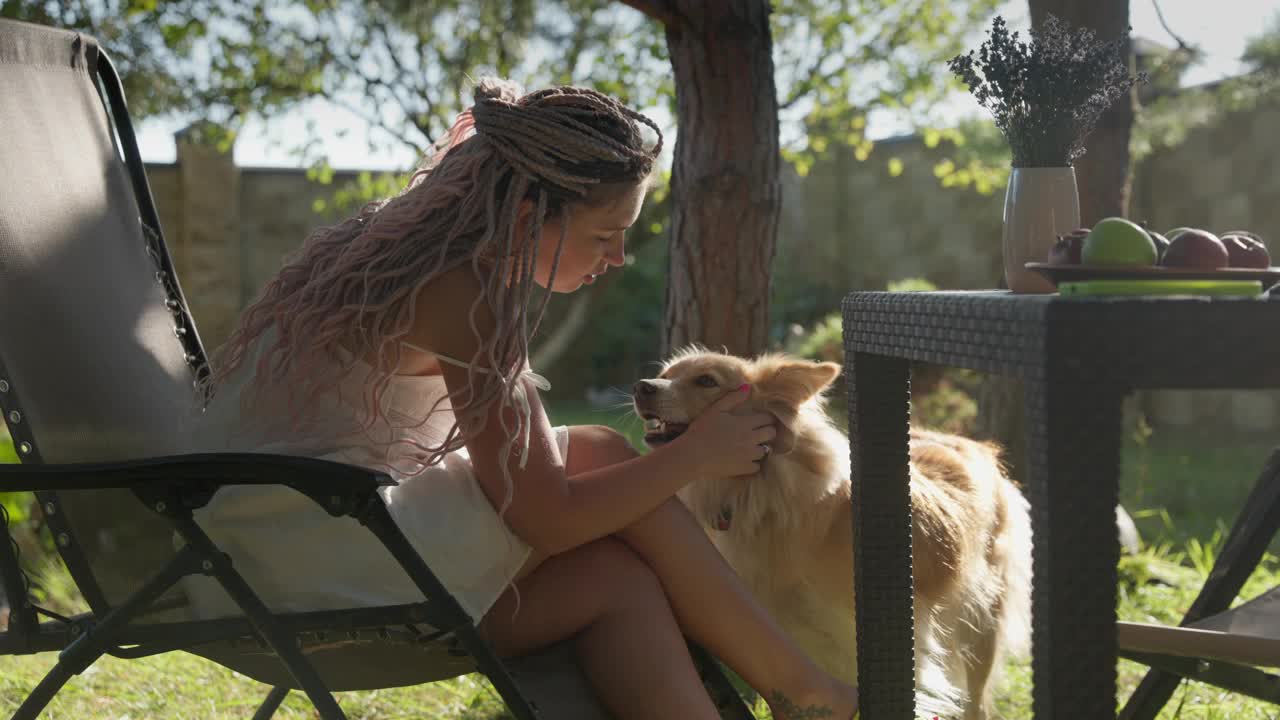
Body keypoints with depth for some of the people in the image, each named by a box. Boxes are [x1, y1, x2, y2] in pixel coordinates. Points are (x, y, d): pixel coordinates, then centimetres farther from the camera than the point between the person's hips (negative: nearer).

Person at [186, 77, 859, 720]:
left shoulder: (410, 240, 8)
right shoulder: (464, 292, -20)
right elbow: (546, 518, -18)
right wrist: (695, 454, -6)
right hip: (302, 568, -8)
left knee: (620, 577, -7)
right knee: (599, 455, -11)